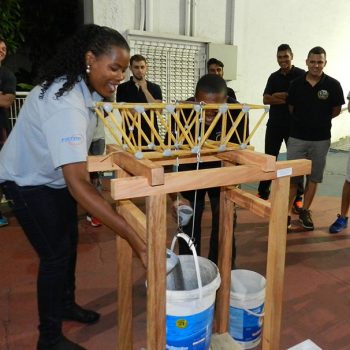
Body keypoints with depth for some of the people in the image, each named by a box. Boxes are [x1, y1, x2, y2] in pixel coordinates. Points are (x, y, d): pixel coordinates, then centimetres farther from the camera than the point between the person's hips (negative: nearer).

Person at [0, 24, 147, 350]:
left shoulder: (82, 87, -9)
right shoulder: (66, 104, -38)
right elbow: (77, 184, -47)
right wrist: (134, 238, -49)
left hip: (56, 175, 9)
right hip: (29, 182, -8)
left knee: (69, 241, 17)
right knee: (55, 254, -2)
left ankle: (66, 304, 41)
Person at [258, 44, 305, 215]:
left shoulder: (301, 75, -3)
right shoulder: (274, 77, 10)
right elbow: (266, 99, -1)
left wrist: (278, 96, -13)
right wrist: (288, 99, -13)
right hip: (274, 125, 4)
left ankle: (297, 198, 13)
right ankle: (262, 193, 19)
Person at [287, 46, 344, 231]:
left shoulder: (333, 85, -6)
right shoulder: (296, 84, -1)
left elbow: (336, 110, 5)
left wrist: (319, 120, 7)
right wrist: (303, 121, 7)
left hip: (321, 139, 0)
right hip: (297, 137, 0)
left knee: (313, 177, 9)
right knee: (292, 177, 1)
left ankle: (305, 211, 23)